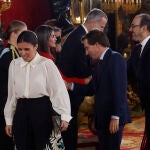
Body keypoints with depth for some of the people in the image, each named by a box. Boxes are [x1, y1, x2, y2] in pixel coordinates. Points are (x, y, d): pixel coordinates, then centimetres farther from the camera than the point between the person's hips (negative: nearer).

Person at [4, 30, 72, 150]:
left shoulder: (46, 64, -7)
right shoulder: (14, 65, 6)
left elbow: (59, 90, -9)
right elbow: (11, 93, 12)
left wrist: (65, 116, -15)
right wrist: (9, 120, 14)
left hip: (42, 110, -3)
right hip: (21, 111, 4)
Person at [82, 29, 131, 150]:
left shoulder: (115, 58, -12)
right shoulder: (100, 62, 15)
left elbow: (119, 89, -18)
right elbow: (96, 88, 11)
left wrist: (115, 117, -21)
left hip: (113, 118, -8)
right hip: (102, 117, 8)